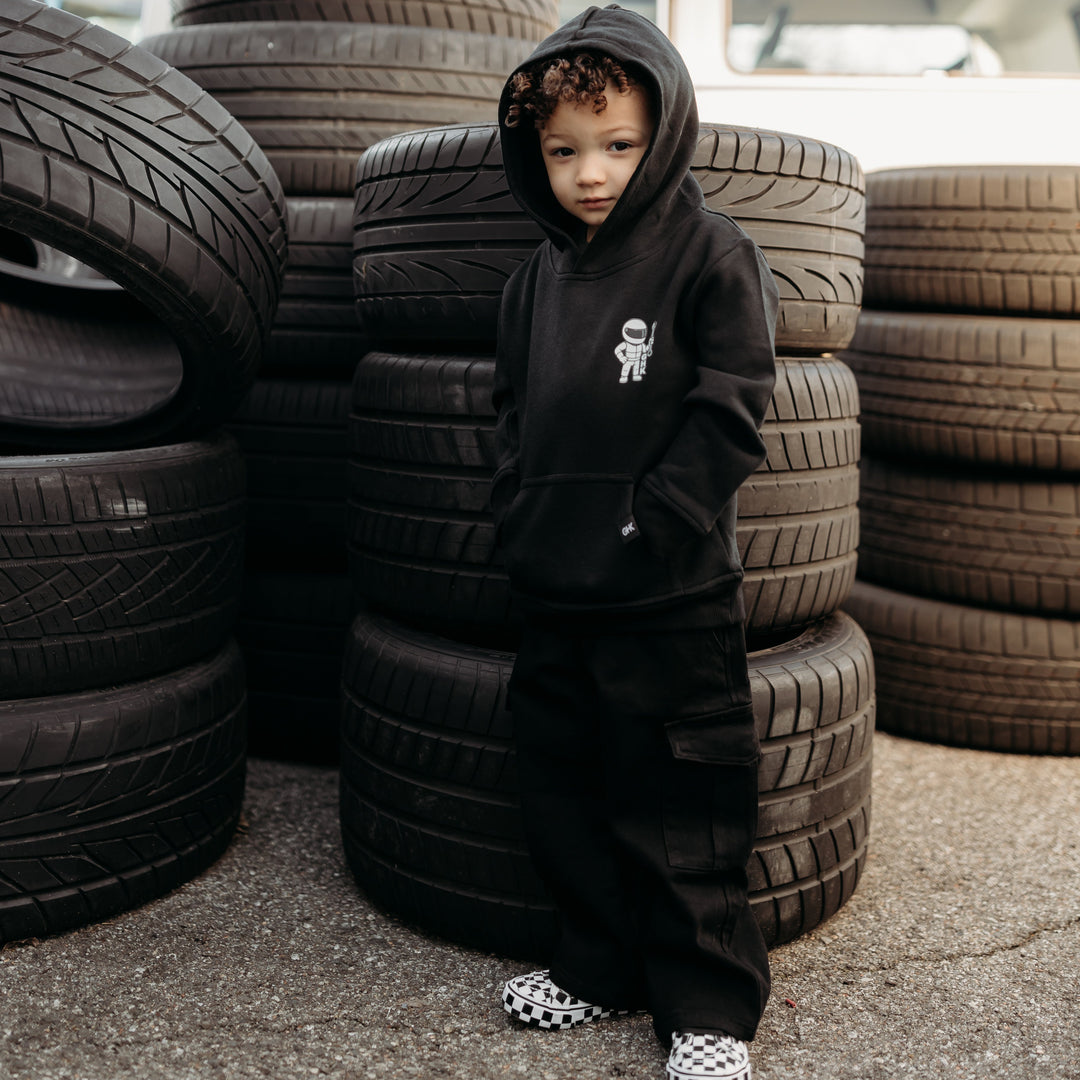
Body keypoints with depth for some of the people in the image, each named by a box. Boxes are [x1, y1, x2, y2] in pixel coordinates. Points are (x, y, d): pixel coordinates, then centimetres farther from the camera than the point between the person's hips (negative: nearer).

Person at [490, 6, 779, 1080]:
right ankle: (599, 965, 33)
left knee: (679, 800, 3)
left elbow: (727, 418, -11)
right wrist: (520, 514, 5)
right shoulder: (538, 275, 11)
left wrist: (645, 530, -14)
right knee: (563, 791, 15)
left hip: (671, 598, -6)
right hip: (552, 591, 7)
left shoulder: (712, 256, -7)